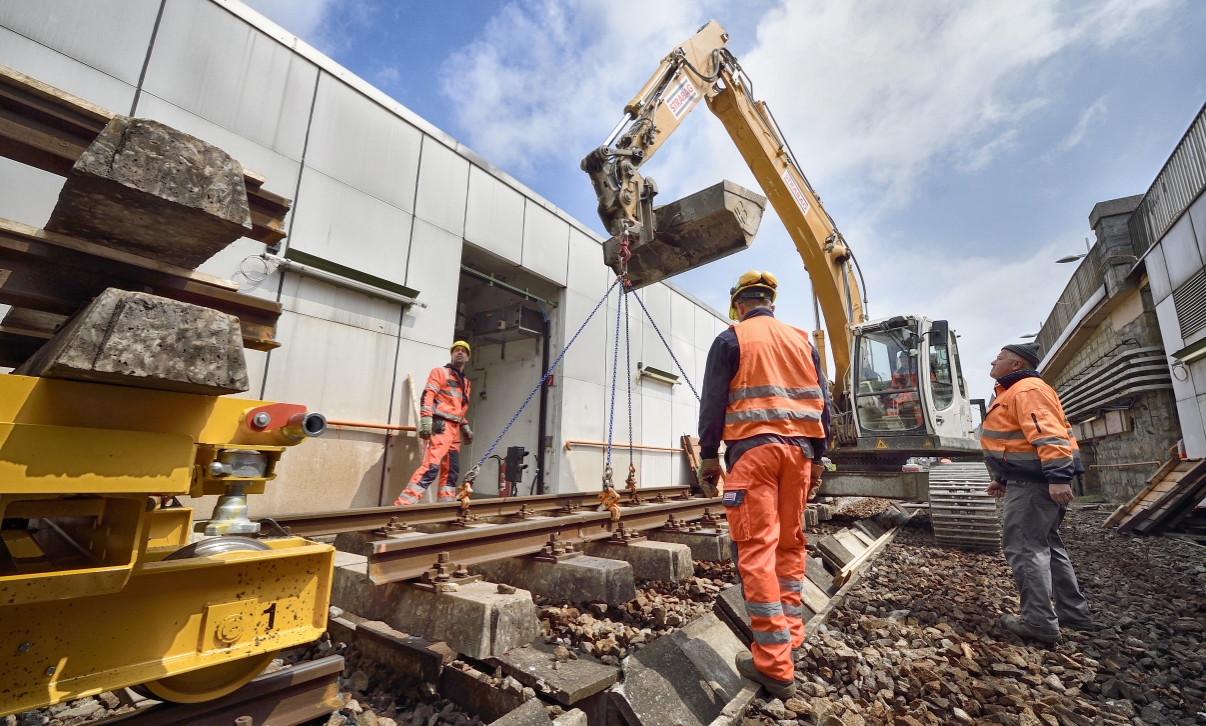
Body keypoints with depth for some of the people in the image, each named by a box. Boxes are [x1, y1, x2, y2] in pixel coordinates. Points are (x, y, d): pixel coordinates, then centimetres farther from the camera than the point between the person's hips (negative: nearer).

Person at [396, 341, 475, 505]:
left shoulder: (465, 382, 24)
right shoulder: (440, 372, 3)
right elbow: (427, 396, -10)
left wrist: (465, 427, 22)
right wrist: (426, 418, -23)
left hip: (454, 429, 8)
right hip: (440, 426, -8)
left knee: (451, 471, 7)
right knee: (431, 467, -20)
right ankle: (402, 505, -21)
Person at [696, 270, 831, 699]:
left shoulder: (731, 339, 1)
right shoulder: (802, 341, 15)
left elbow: (713, 403, -4)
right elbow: (821, 403, 15)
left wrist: (708, 455, 1)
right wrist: (817, 456, 20)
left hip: (752, 448, -5)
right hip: (798, 448, 6)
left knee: (757, 550, -4)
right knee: (790, 544, 16)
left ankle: (775, 665, -1)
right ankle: (790, 634, 27)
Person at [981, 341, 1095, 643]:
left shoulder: (1027, 389, -14)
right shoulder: (1012, 393, 20)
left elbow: (1048, 433, -25)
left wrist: (1058, 476, -31)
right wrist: (1004, 479, 25)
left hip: (1034, 482, -11)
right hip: (1028, 479, 11)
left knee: (1024, 547, -7)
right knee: (1045, 544, 17)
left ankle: (1040, 623, -1)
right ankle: (1074, 613, 27)